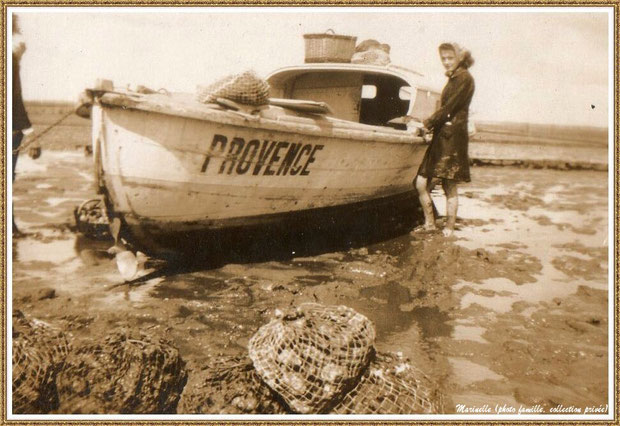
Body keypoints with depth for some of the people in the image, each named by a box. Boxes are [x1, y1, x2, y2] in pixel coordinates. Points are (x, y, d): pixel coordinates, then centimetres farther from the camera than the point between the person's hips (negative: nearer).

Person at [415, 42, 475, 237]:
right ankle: (429, 225, 11)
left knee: (450, 187, -4)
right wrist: (430, 123, 9)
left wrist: (428, 123, -8)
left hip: (453, 137, -9)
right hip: (441, 136, 9)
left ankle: (449, 230, 4)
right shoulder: (453, 79, 22)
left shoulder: (464, 78, -5)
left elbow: (449, 107, -12)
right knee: (421, 183, 3)